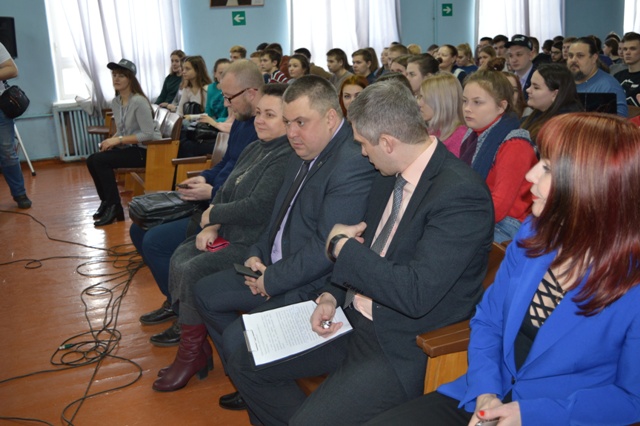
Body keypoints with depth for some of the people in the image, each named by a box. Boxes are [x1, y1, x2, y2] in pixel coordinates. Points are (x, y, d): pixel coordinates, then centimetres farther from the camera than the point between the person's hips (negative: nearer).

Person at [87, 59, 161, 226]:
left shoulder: (139, 102, -18)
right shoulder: (115, 102, 8)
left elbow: (148, 134, -23)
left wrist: (118, 140, -22)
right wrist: (111, 140, -6)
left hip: (146, 150, -8)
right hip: (130, 148, 8)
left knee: (101, 161, -20)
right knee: (92, 160, -7)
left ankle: (114, 207, -8)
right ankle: (106, 202, 11)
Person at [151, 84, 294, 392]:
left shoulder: (286, 158, -18)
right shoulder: (255, 149, 13)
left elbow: (258, 208, -26)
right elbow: (225, 192, 14)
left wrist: (213, 214, -11)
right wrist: (210, 226, -2)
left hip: (254, 244, -10)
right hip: (228, 235, 10)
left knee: (194, 271, -19)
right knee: (179, 258, -2)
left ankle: (193, 352, 1)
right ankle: (191, 344, 6)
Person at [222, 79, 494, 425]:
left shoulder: (462, 194, -23)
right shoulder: (391, 175, 4)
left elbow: (416, 294, -29)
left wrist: (342, 246, -18)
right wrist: (331, 295, -1)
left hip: (401, 348, -8)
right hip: (353, 319, 9)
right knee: (245, 365, 7)